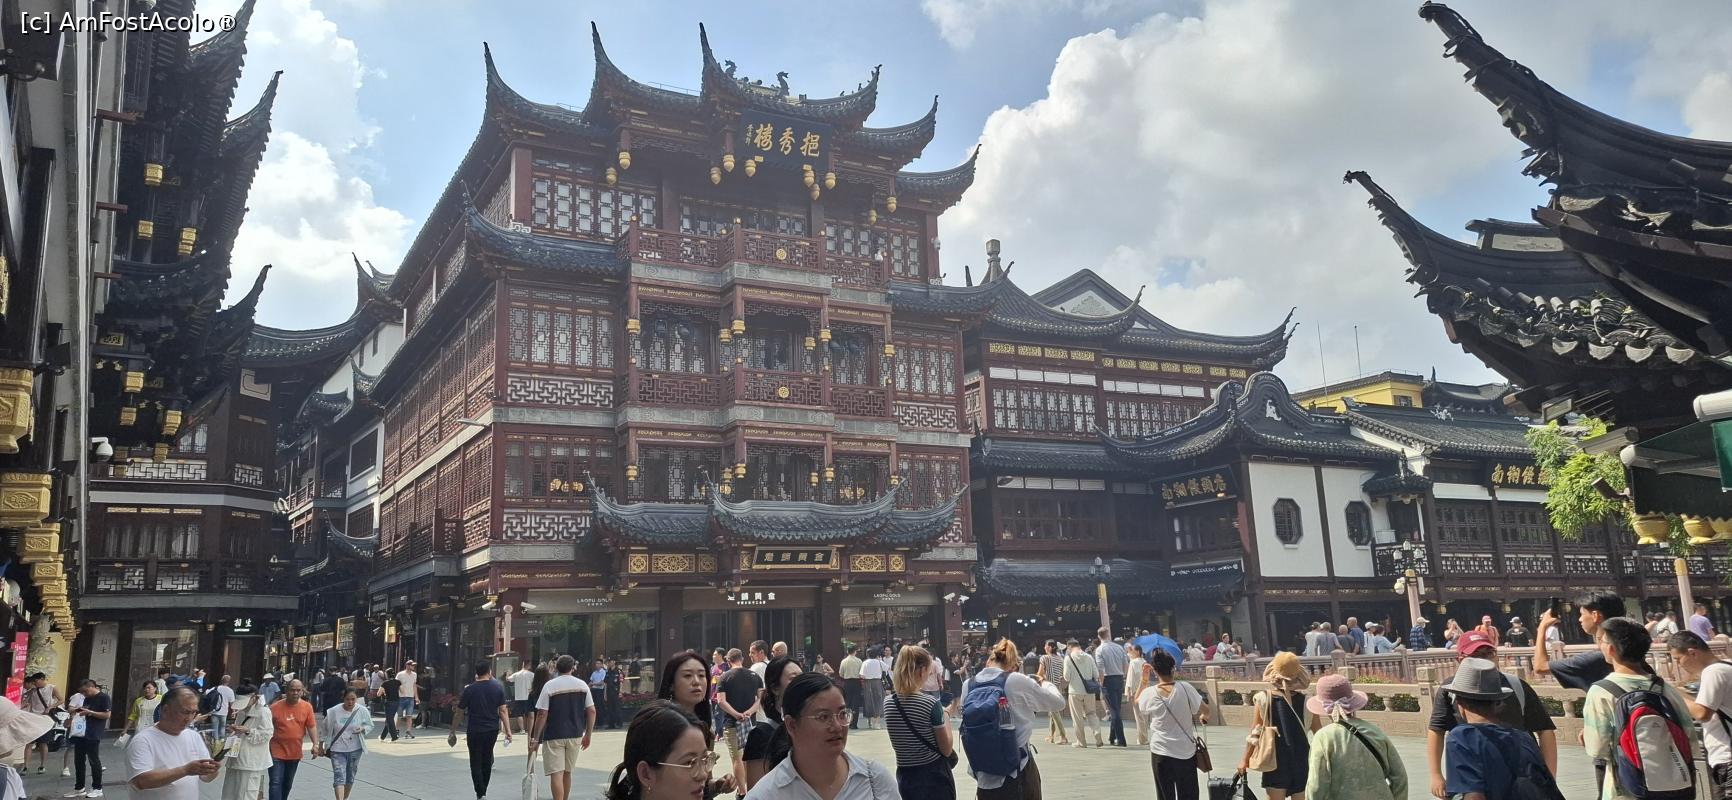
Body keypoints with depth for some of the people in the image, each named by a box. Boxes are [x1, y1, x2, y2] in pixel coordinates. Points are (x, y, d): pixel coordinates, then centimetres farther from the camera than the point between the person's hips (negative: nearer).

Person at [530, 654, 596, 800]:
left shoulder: (550, 686, -7)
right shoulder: (582, 685, 3)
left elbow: (542, 714, -10)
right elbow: (591, 711, 2)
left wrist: (535, 738, -4)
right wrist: (588, 735, 12)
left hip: (554, 736, -4)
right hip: (575, 735, 4)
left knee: (556, 773, -4)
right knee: (567, 772, 19)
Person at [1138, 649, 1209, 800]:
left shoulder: (1149, 693, -11)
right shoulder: (1185, 688, -13)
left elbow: (1137, 702, 11)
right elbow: (1205, 711, -7)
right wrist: (1202, 717, 15)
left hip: (1161, 754, 0)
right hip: (1186, 752, 1)